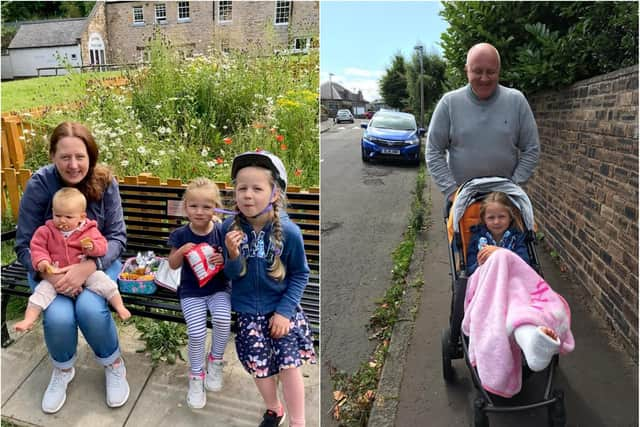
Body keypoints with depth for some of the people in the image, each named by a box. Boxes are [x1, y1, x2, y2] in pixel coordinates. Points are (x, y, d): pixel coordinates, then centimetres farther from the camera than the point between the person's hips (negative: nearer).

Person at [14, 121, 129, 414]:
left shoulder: (105, 182, -14)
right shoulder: (39, 184, -15)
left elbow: (117, 236, -14)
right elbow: (25, 245, -11)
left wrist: (87, 268, -31)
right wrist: (50, 275, -29)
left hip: (96, 263, 0)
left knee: (90, 309, -28)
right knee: (58, 317, -25)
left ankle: (114, 365, 3)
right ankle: (62, 370, 10)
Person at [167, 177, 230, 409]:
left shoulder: (221, 232, -8)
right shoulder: (180, 234, -6)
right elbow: (173, 265, 4)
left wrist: (224, 260, -22)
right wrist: (181, 251, -17)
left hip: (219, 288, 0)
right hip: (191, 291, 0)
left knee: (223, 320, -26)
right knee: (196, 331, -18)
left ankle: (215, 361, 5)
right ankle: (196, 375, 10)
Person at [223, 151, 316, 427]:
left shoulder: (288, 231, -20)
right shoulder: (230, 227, -15)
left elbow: (300, 274, -8)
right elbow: (232, 275, -6)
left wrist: (284, 311, -13)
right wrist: (233, 257, -28)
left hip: (281, 309, -2)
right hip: (247, 311, 2)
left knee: (289, 365, 2)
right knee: (260, 366, 12)